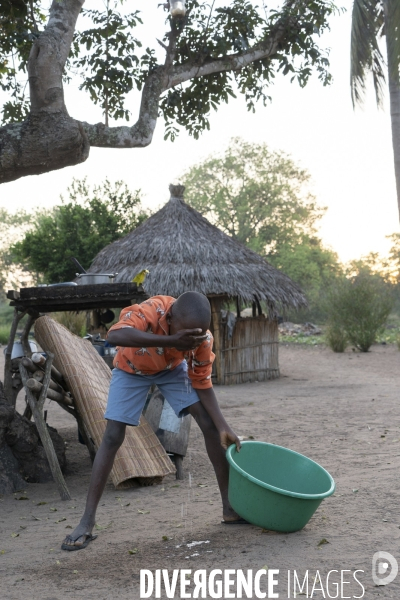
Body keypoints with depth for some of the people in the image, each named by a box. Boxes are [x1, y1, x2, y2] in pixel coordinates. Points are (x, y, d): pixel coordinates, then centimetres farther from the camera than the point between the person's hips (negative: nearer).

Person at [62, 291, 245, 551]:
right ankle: (87, 521, -4)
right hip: (132, 369, -2)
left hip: (172, 368, 3)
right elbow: (115, 335, -59)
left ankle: (230, 507, 1)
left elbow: (203, 384, -17)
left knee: (210, 425, -9)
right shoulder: (151, 310, -41)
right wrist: (171, 341, -67)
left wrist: (223, 426, -28)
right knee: (112, 437, -11)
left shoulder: (203, 339, -29)